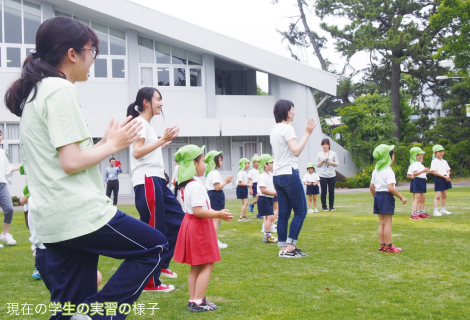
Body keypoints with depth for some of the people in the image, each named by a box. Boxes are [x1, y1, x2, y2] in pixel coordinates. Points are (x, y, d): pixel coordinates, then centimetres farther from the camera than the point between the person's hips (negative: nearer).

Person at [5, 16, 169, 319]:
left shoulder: (33, 92, 17)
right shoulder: (61, 90, -12)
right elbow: (71, 162, -18)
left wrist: (104, 141, 14)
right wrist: (114, 145, -3)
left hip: (52, 223, 9)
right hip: (80, 214, -9)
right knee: (154, 246, 8)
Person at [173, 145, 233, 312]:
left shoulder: (186, 184, 12)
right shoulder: (196, 185, -20)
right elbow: (198, 211, -26)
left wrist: (216, 212, 15)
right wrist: (219, 214, -22)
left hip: (191, 224, 10)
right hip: (199, 227, -10)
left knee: (196, 266, 15)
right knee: (207, 266, -4)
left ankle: (193, 300, 19)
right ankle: (198, 302, -4)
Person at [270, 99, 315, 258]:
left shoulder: (274, 130, 15)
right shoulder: (287, 128, -12)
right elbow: (296, 151, -21)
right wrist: (307, 133, -18)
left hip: (277, 176, 9)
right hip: (289, 174, -9)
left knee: (283, 214, 8)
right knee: (300, 212, -2)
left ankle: (283, 248, 8)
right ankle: (290, 248, -4)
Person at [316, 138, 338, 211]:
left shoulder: (333, 153, 8)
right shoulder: (319, 154, 5)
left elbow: (336, 163, 9)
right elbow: (317, 165, 5)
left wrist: (331, 163, -10)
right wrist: (322, 160, -11)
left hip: (332, 175, 1)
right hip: (322, 175, -1)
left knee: (331, 191, 1)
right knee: (324, 191, -1)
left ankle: (331, 206, 10)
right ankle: (324, 206, 7)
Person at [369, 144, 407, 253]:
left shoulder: (376, 171, 10)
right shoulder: (389, 171, -15)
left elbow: (371, 187, 12)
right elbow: (390, 188, -22)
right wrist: (401, 197, -15)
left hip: (377, 196, 8)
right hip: (387, 196, -8)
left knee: (382, 223, 13)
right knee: (388, 223, -3)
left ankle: (382, 245, 17)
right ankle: (388, 246, 0)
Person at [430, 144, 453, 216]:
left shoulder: (444, 161, 14)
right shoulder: (434, 161, -7)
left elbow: (448, 170, 16)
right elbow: (434, 172, -15)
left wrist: (448, 175, -8)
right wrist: (444, 176, -17)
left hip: (446, 179, 7)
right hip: (438, 179, -7)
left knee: (444, 195, 11)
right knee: (438, 196, -10)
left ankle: (443, 210, 21)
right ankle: (435, 211, -10)